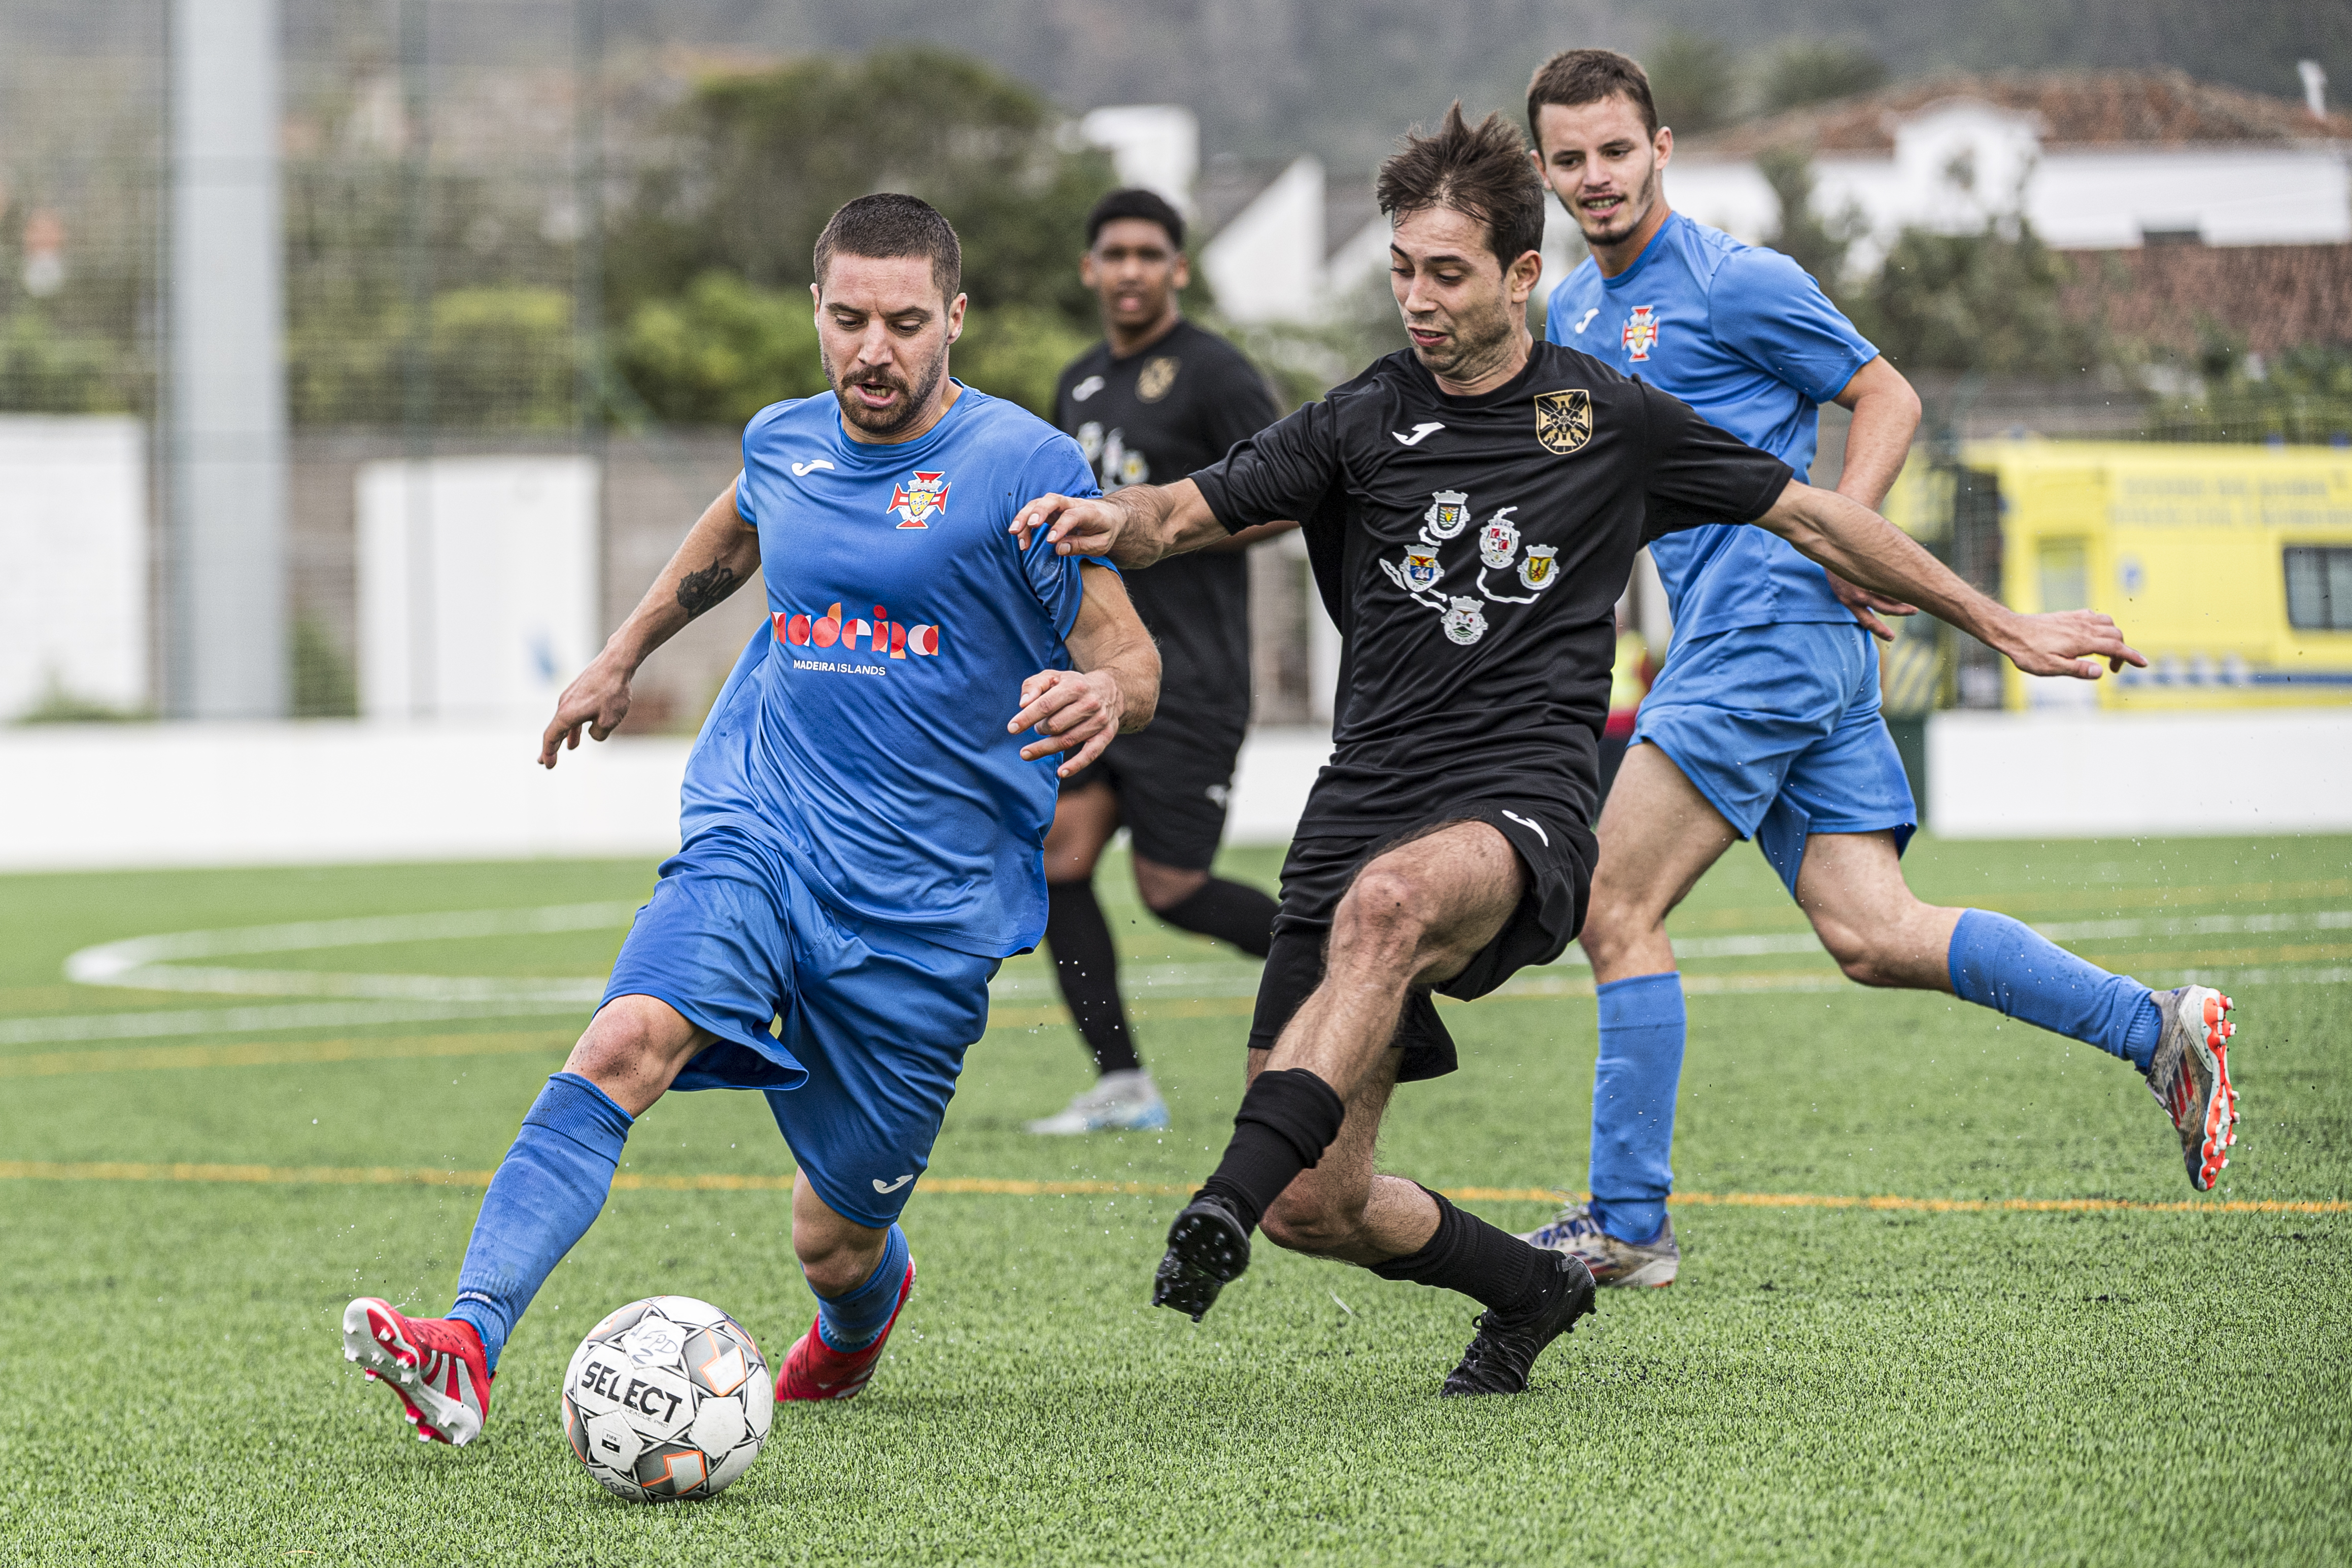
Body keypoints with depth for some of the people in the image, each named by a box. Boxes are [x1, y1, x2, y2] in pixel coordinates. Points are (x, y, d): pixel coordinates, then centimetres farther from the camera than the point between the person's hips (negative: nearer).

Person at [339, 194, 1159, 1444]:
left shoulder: (1024, 468, -7)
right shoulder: (786, 444, 8)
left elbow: (1131, 662, -6)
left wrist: (1099, 698, -29)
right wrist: (623, 657, 39)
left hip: (927, 905, -3)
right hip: (755, 837, 3)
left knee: (837, 1245, 5)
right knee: (628, 1040, -28)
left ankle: (860, 1315, 45)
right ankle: (468, 1344, -40)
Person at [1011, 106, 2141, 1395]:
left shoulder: (1611, 419, 6)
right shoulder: (1361, 425, 8)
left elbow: (1809, 516, 16)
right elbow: (1192, 512, 0)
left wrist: (2003, 629, 20)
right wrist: (1113, 519, -25)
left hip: (1521, 813, -3)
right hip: (1365, 802, 3)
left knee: (1390, 897, -41)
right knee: (1317, 1208, -4)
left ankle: (1232, 1195, -49)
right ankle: (1532, 1289, 25)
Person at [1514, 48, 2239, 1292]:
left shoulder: (1732, 282, -5)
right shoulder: (1569, 317, 19)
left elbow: (1887, 398, -2)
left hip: (1771, 628, -8)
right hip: (1726, 643, 8)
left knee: (1617, 908, -9)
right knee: (1870, 935, -2)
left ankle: (1627, 1224, -4)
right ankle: (2156, 1028, 1)